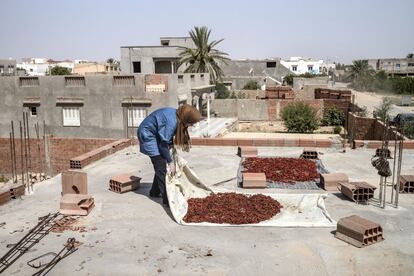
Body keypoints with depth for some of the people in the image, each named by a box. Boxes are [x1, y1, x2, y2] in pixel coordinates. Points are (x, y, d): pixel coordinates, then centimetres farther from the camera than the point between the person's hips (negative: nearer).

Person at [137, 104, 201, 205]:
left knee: (161, 166, 12)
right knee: (161, 166, -10)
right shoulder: (172, 121, -31)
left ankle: (155, 192, 27)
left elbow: (168, 137, 8)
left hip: (154, 135, 9)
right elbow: (163, 144, -24)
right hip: (147, 135, -9)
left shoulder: (176, 115, -5)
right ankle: (167, 198, -6)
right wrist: (170, 162, -17)